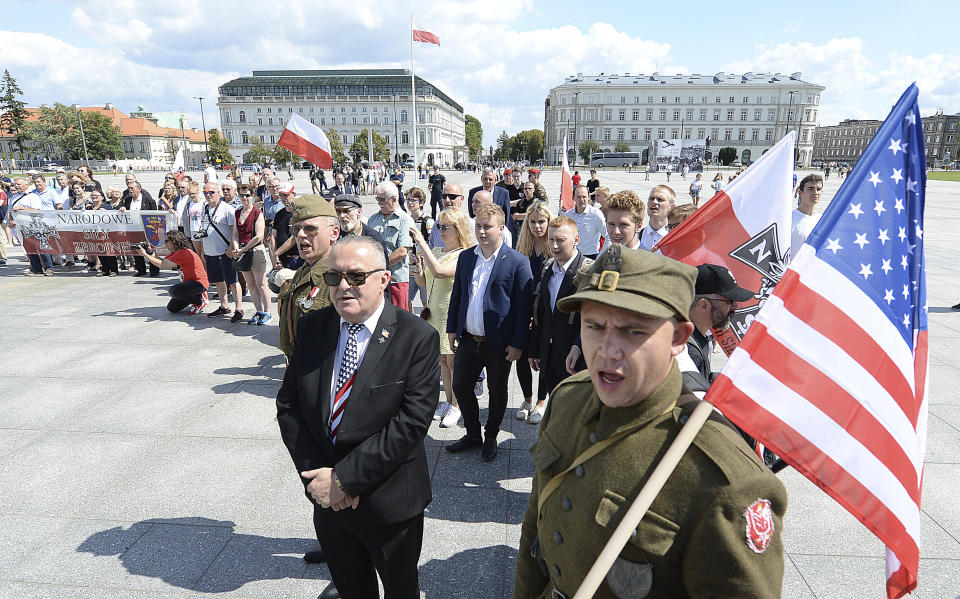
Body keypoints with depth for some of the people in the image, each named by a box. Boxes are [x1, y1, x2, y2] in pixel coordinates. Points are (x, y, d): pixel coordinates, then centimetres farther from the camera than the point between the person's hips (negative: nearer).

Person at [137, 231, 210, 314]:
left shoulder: (183, 253, -21)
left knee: (173, 291, -30)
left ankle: (200, 300, -9)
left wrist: (144, 254, -17)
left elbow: (162, 265, -22)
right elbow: (163, 261, 5)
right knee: (172, 308, 8)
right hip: (190, 282, 10)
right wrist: (153, 254, -13)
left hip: (199, 283, -10)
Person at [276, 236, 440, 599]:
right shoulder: (311, 328, -3)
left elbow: (411, 422, -22)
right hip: (327, 500, 4)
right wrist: (315, 474, -11)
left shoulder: (418, 338, -18)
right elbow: (288, 406, -1)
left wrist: (344, 478, -21)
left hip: (389, 501, -3)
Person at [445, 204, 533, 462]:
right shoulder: (465, 257, 6)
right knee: (460, 387, 13)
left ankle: (491, 438, 33)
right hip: (468, 340, 5)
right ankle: (473, 435, 34)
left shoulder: (517, 262, -10)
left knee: (497, 392, 12)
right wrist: (452, 328, 9)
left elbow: (523, 306, -10)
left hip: (498, 343, -5)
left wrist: (517, 343, -12)